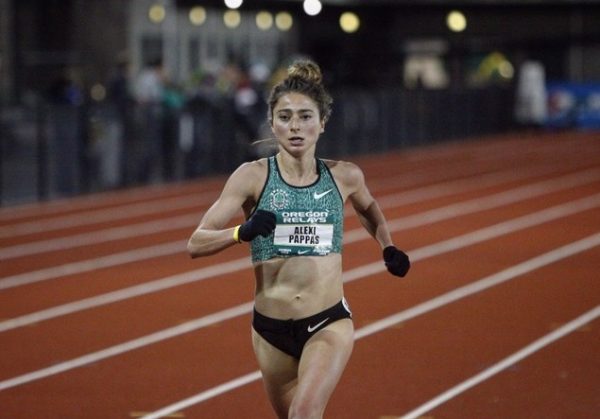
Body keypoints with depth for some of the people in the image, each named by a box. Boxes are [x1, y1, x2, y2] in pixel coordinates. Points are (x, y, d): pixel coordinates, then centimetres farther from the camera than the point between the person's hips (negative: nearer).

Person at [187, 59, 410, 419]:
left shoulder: (344, 176, 1)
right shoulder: (253, 176, -5)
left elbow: (369, 210, 26)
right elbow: (196, 244, -10)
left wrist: (388, 247, 9)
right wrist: (243, 232, -27)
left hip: (329, 323, -1)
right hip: (271, 327, 1)